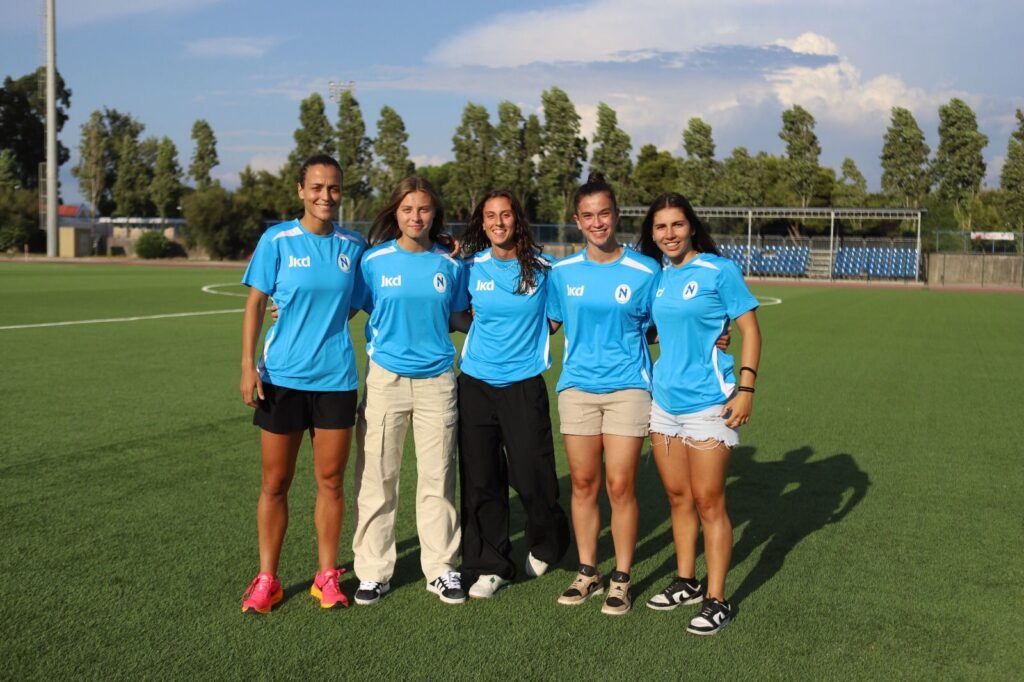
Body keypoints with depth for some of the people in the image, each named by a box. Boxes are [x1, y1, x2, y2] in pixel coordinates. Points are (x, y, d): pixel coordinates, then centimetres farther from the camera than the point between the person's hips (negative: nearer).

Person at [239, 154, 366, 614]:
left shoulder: (353, 246, 4)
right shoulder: (277, 241, -4)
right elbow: (255, 303, -2)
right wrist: (248, 365, -8)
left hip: (335, 380, 2)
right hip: (282, 377, -2)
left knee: (331, 480, 7)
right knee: (275, 483, 6)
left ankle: (327, 576, 22)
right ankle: (266, 580, 20)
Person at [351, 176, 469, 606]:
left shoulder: (450, 264, 4)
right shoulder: (374, 260, -1)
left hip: (436, 380, 1)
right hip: (385, 377, -1)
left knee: (437, 478, 6)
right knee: (376, 478, 3)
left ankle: (441, 569, 19)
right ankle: (373, 571, 16)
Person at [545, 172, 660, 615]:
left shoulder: (645, 271, -3)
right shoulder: (562, 272, 5)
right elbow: (549, 323, 14)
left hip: (627, 388, -2)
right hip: (577, 387, 3)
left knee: (620, 486, -2)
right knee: (583, 484, 7)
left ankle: (621, 579, 14)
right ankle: (587, 573, 23)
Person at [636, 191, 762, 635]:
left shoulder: (718, 270, -7)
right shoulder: (655, 277, 8)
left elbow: (750, 330, -7)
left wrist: (745, 388, -14)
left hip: (708, 404, -6)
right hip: (664, 401, 6)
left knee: (708, 503, -2)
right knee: (678, 497, 14)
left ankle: (716, 600, 9)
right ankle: (685, 582, 28)